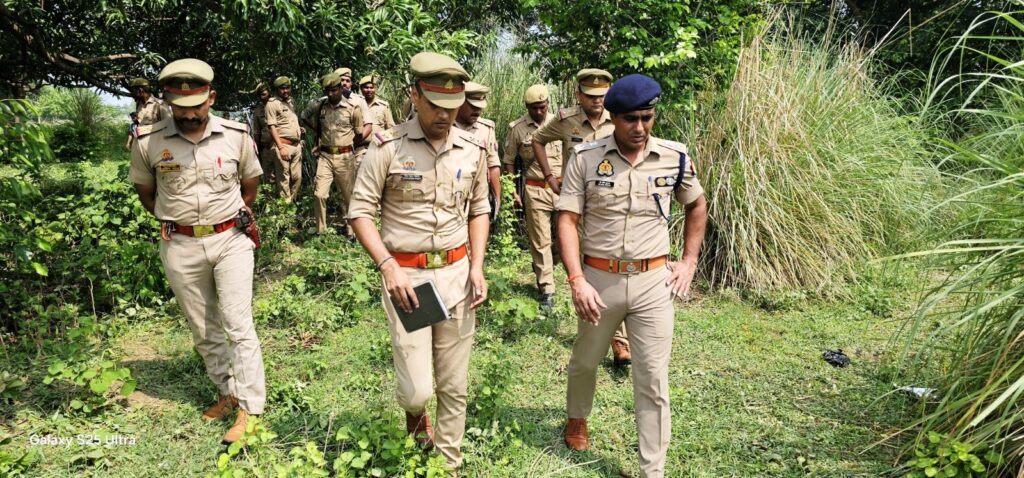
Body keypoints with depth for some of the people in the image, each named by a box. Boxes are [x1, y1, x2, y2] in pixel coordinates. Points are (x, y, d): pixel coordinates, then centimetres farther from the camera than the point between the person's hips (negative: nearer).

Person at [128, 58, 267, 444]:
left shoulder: (236, 135, -6)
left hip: (231, 241, -1)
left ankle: (249, 410, 0)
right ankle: (228, 393, 29)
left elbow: (250, 184, 11)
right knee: (204, 330, 12)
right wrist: (173, 221, 9)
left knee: (238, 325, -5)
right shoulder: (149, 141, -6)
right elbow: (145, 191, 11)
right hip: (180, 247, 2)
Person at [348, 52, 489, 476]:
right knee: (417, 389, -4)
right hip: (405, 275, -3)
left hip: (456, 273, 3)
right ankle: (414, 410, 34)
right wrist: (388, 266, -17)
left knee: (454, 385, 11)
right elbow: (360, 212, -6)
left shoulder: (472, 150, 2)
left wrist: (476, 267, 2)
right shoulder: (387, 148, -9)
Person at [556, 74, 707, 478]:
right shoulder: (585, 158, -8)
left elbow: (697, 206, 15)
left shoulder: (675, 157, -2)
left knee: (653, 380, 5)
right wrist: (577, 281, -17)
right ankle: (577, 418, 52)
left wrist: (689, 261, 8)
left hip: (654, 281, 1)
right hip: (599, 278, 0)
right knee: (585, 360, 21)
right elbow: (567, 220, -9)